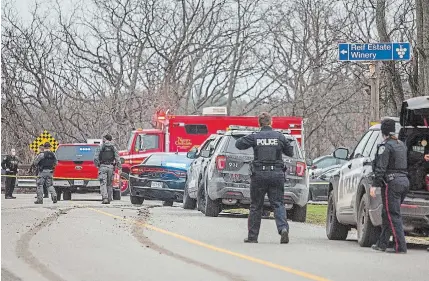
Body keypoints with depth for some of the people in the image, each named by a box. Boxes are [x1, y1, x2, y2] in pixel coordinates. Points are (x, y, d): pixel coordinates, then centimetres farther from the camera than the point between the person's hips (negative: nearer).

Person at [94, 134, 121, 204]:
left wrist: (97, 165, 14)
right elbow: (117, 159, -1)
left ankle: (104, 198, -21)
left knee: (103, 183, -6)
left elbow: (95, 158, -3)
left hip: (103, 167, -2)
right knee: (110, 184, 12)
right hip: (111, 167, 2)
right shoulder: (114, 148, 6)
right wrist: (119, 168, 2)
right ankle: (109, 199, 14)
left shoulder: (101, 147, 1)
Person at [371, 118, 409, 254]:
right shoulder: (401, 145, 15)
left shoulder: (385, 146, -10)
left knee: (393, 215, -8)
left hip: (392, 182, -8)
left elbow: (380, 168, -15)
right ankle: (382, 243, 22)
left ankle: (400, 246, -14)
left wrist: (375, 185, -15)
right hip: (404, 181, 8)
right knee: (387, 214, 17)